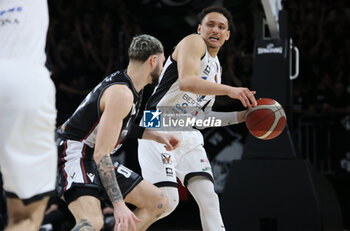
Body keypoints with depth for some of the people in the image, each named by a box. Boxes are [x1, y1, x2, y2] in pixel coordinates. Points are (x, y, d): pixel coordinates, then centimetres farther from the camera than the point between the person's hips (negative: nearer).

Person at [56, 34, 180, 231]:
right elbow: (101, 154, -27)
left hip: (97, 161, 10)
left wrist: (154, 136, 23)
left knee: (158, 202, 9)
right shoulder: (121, 94, -22)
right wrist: (118, 204, -31)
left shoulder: (128, 86, 9)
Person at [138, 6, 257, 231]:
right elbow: (186, 82, -24)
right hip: (160, 129, -8)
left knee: (209, 198, -5)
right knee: (167, 200, -19)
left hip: (188, 135, 8)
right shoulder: (193, 43, -5)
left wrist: (242, 116, 15)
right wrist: (229, 90, -33)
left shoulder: (216, 68, 21)